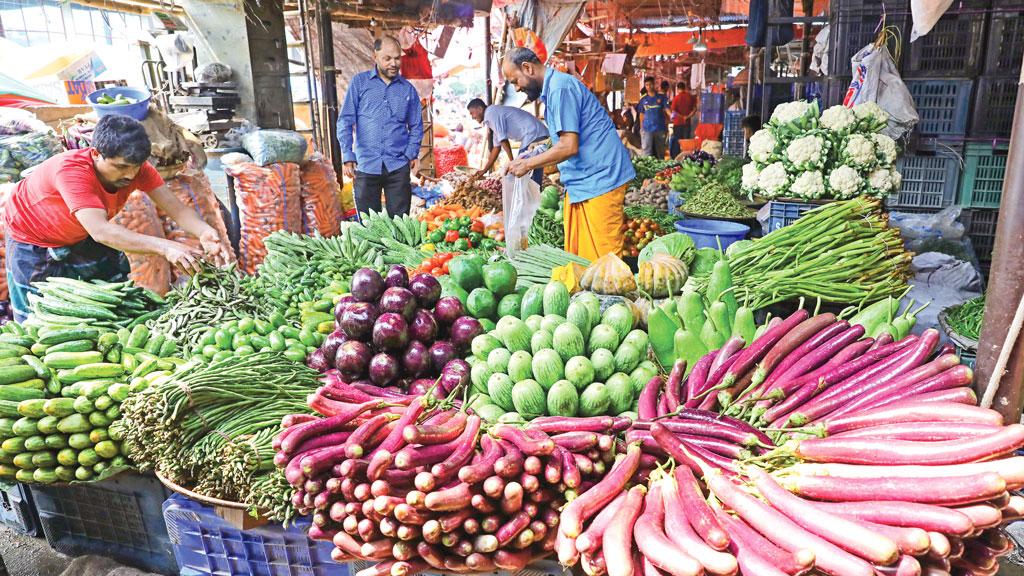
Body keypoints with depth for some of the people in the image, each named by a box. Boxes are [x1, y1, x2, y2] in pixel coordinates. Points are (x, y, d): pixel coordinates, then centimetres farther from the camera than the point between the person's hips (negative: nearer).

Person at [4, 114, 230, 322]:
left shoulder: (133, 166, -25)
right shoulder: (70, 170, -41)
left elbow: (175, 206, -32)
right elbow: (100, 231, -52)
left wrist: (204, 232, -55)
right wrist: (163, 247, -65)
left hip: (82, 237, 5)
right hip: (33, 240, -5)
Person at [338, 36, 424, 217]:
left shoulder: (408, 89, 10)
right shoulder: (359, 82, 5)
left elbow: (416, 126, 16)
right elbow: (345, 121, 2)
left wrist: (413, 153, 0)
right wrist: (347, 156, -7)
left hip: (399, 166, 1)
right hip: (366, 166, -1)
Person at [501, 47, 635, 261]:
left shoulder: (560, 88, -15)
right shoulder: (552, 88, 18)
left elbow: (569, 146, -21)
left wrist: (527, 164, -11)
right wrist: (541, 147, 15)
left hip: (598, 180, -10)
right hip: (582, 181, 10)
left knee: (600, 257, -7)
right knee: (575, 255, 10)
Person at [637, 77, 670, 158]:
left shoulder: (662, 98, 4)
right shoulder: (643, 100, 9)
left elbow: (667, 110, -3)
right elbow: (642, 115, 12)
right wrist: (641, 128, 7)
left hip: (660, 129, 0)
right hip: (647, 130, 0)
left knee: (660, 152, 7)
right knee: (647, 151, -5)